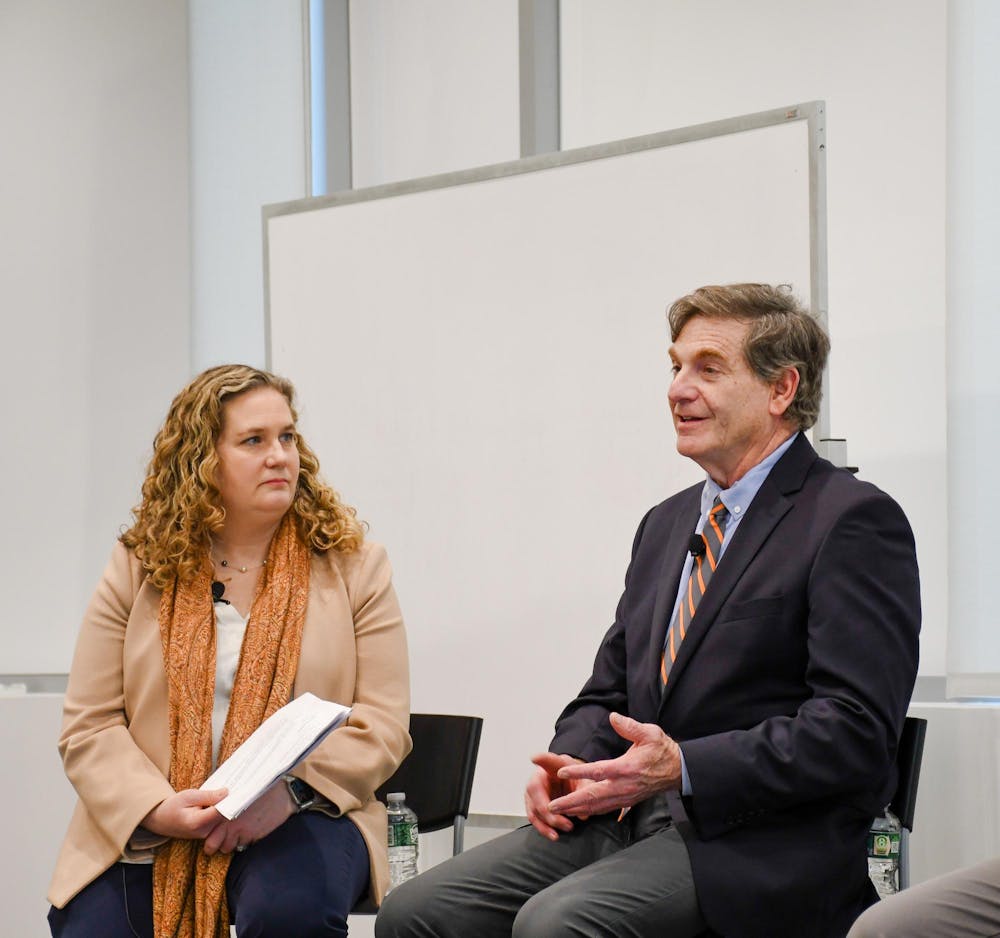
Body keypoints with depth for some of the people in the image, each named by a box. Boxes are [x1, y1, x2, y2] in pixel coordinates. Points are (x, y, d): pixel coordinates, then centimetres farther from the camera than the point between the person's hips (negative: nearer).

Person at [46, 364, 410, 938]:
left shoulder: (352, 564, 5)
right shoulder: (140, 567, 7)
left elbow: (383, 724, -1)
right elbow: (90, 725, 3)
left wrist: (290, 789, -18)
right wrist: (159, 808, -16)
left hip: (297, 819, -1)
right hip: (144, 833, 1)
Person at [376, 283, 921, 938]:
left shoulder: (856, 521, -6)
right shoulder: (667, 525, 21)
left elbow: (855, 730, -15)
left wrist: (683, 768, -22)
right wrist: (570, 765, -1)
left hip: (762, 842, -7)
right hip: (626, 817, 8)